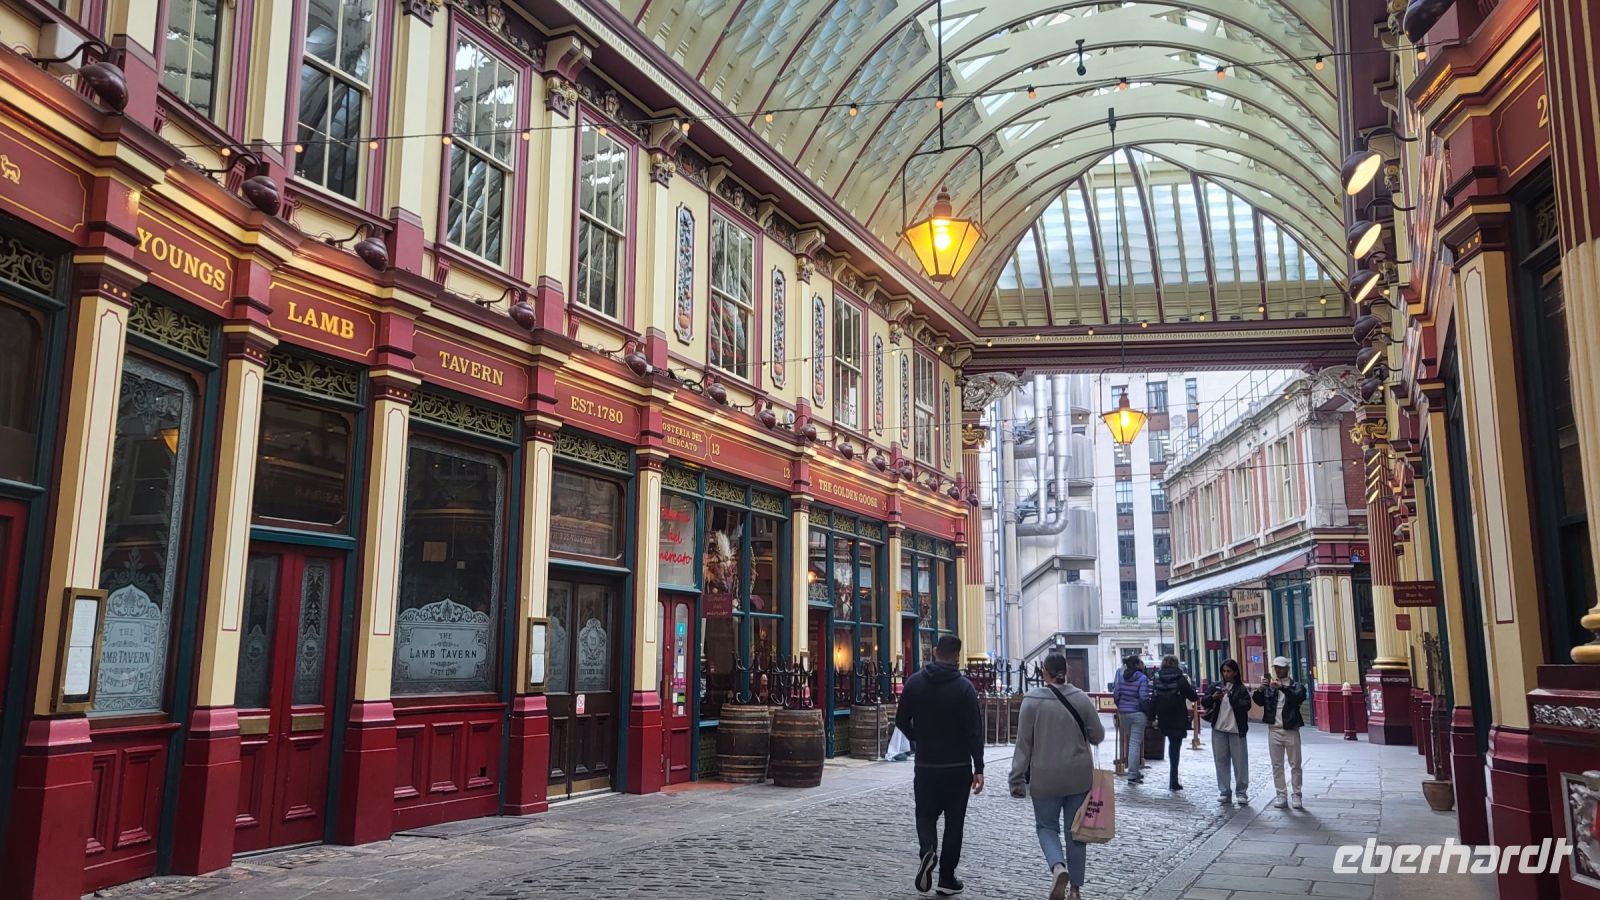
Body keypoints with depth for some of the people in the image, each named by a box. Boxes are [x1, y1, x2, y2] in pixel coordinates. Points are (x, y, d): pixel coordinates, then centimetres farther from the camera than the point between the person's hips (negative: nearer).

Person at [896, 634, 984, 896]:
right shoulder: (964, 687, -10)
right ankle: (947, 878, 14)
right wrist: (978, 768, -7)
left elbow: (901, 721, 3)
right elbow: (974, 731, -12)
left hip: (925, 764, 2)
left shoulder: (914, 683, -2)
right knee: (954, 821, 10)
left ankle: (927, 850, -15)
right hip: (958, 766, -1)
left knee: (926, 814, 14)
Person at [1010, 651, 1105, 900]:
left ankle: (1058, 866, -13)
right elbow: (1098, 735, 3)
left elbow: (1024, 743, -7)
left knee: (1046, 825, 14)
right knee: (1075, 829, 14)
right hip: (1079, 776, 2)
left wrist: (1017, 779, -1)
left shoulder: (1032, 700, -10)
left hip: (1045, 777, -2)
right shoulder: (1081, 698, -5)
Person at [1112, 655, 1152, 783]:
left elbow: (1115, 695, 5)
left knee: (1131, 742, 19)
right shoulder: (1142, 679, -12)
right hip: (1138, 714, -6)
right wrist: (1149, 715, -7)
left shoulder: (1121, 678, 6)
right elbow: (1144, 699, -17)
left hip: (1124, 714, 6)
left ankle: (1135, 771, 26)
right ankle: (1132, 776, -2)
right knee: (1135, 743, -2)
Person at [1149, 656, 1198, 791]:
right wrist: (1190, 685, 13)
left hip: (1164, 720, 4)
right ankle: (1173, 782, 0)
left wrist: (1153, 717, 4)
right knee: (1175, 748, 1)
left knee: (1172, 745, 22)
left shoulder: (1157, 680, 0)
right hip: (1178, 720, -4)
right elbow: (1194, 697, -4)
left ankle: (1173, 781, 27)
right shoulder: (1180, 679, -9)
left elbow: (1153, 700, -1)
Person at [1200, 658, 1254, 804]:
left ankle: (1241, 792, 9)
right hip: (1218, 729, 3)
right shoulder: (1216, 686, 9)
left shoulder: (1241, 689, 1)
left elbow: (1246, 706, -12)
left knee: (1240, 761, 0)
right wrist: (1213, 697, -14)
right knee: (1221, 761, 6)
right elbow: (1203, 702, 5)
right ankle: (1224, 792, 13)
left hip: (1236, 730, -3)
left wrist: (1231, 696, -21)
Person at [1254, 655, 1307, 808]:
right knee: (1277, 765, 5)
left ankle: (1297, 796, 9)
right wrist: (1260, 689, -21)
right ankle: (1281, 796, 11)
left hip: (1291, 730, -3)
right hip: (1274, 730, 3)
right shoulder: (1269, 686, 9)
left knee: (1295, 765, 3)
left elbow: (1299, 698, -20)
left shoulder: (1296, 686, 1)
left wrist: (1282, 687, -33)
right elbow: (1259, 701, -1)